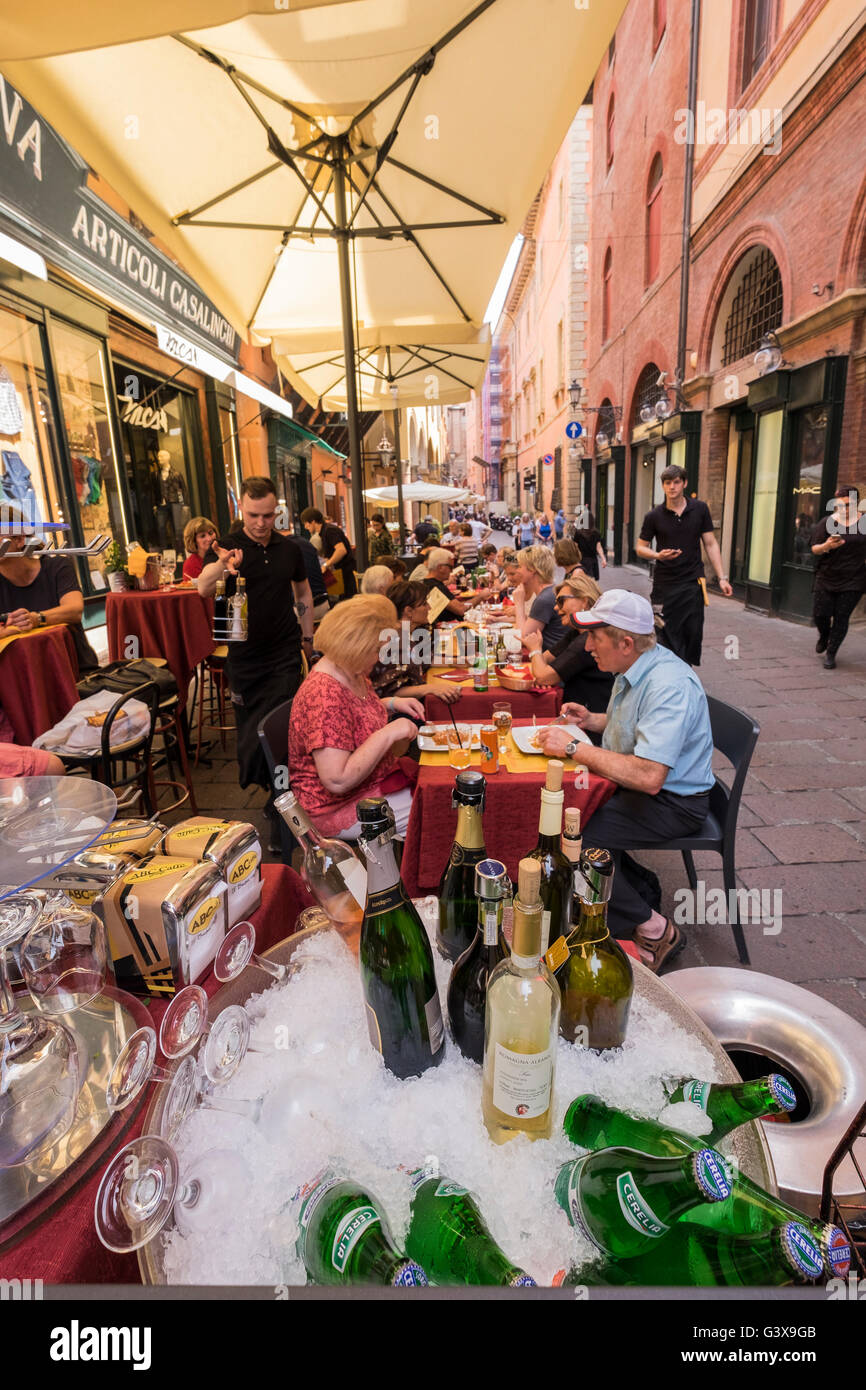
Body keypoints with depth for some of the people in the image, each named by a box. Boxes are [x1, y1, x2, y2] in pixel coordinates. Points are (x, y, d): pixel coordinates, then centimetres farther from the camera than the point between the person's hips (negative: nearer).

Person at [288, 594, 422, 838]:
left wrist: (392, 703, 5)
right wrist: (388, 734, -28)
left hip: (372, 780, 9)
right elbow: (337, 781, -32)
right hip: (339, 807, -9)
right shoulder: (325, 697, -29)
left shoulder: (352, 676, 0)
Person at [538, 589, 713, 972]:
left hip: (673, 802, -9)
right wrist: (591, 720, 5)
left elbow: (649, 776, -36)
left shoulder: (670, 686, -27)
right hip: (634, 784, 10)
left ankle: (653, 930, -2)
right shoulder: (632, 670, 4)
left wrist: (574, 748, -29)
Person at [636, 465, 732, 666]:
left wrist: (721, 577, 1)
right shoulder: (654, 516, 0)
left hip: (693, 582, 1)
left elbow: (711, 545, 6)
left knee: (694, 633, 1)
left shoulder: (700, 509, 3)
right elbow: (640, 547, 6)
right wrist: (658, 555, -15)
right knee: (669, 634, 0)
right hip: (665, 584, -1)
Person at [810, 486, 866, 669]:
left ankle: (831, 654, 12)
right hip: (827, 578, 0)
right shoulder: (827, 522, -3)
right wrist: (826, 546, -24)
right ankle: (824, 636, 36)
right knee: (820, 615, 1)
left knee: (841, 618, -1)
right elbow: (814, 549, -4)